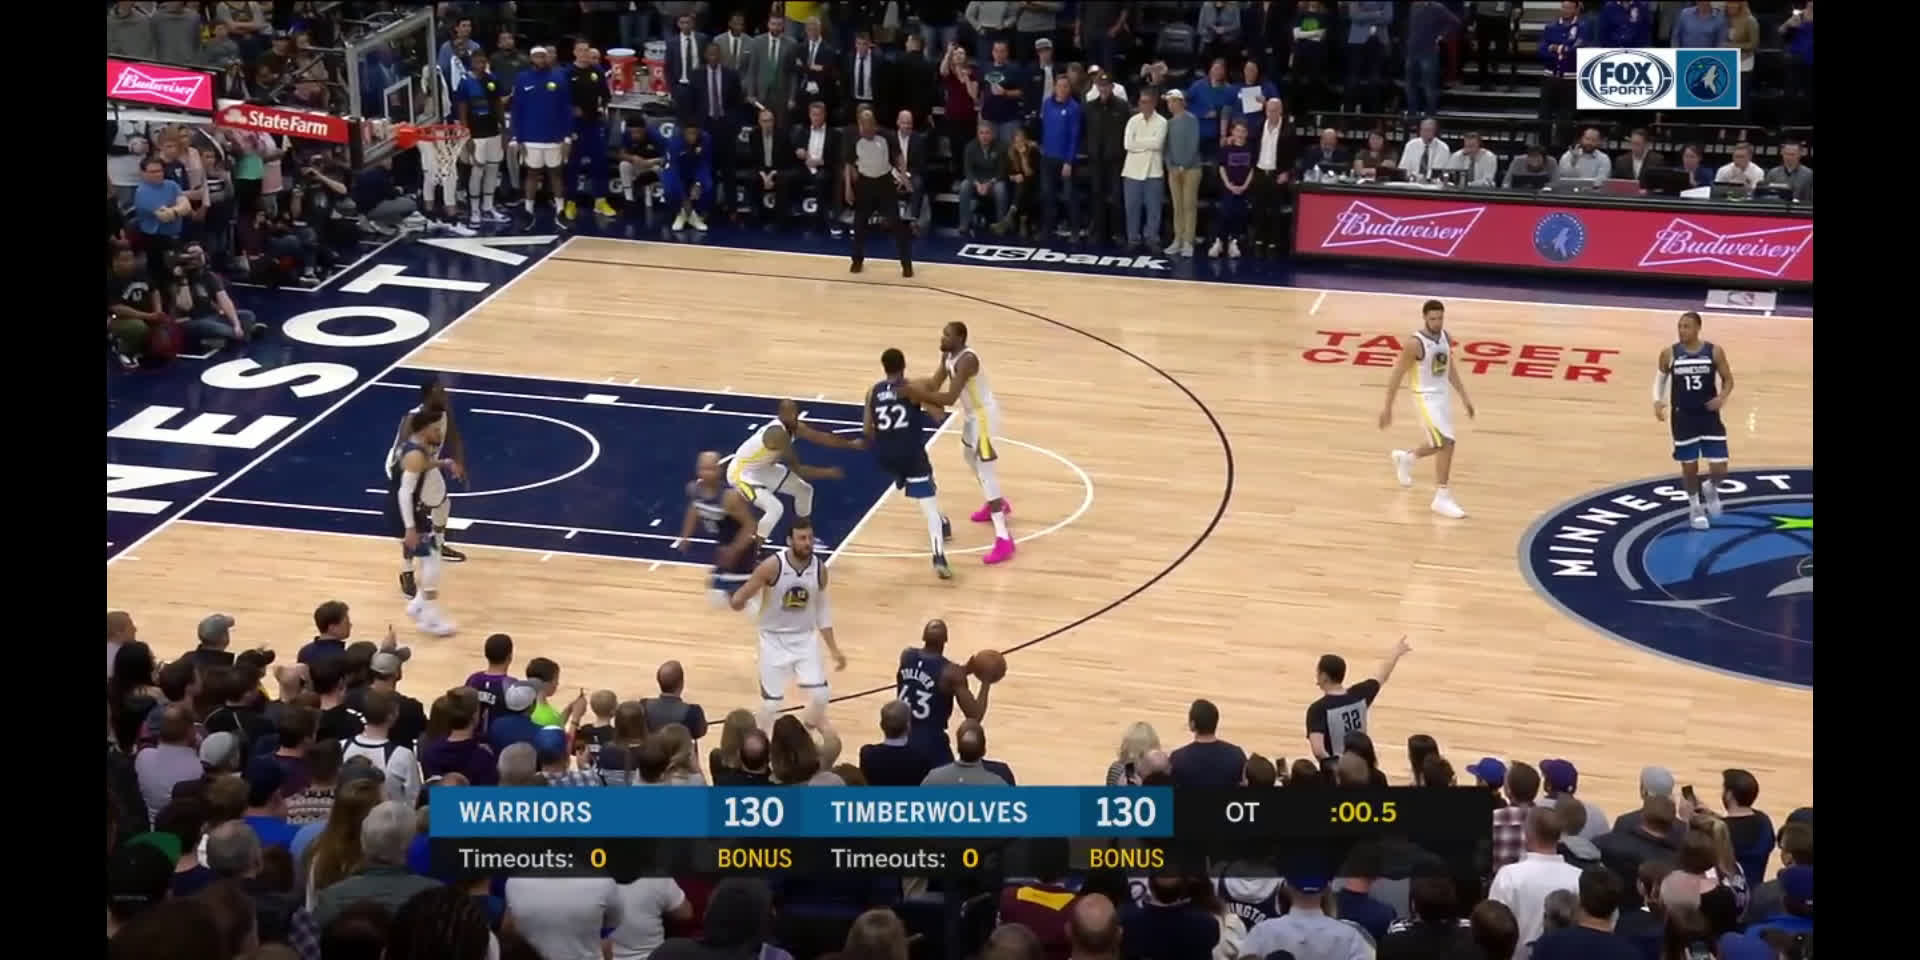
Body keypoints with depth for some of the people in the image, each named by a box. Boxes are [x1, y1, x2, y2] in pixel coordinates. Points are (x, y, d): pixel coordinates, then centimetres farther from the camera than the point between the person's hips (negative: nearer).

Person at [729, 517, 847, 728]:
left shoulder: (819, 569, -8)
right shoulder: (772, 566, -21)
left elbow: (822, 610, 6)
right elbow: (739, 598, -15)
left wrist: (833, 649, 6)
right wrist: (738, 602, -41)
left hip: (804, 639, 3)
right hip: (774, 639, -3)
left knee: (820, 695, -4)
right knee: (770, 702, -2)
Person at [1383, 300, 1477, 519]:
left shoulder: (1445, 338, 1)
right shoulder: (1415, 344, -21)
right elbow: (1397, 375, -15)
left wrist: (1464, 397, 13)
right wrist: (1388, 407, -13)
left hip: (1442, 396, 8)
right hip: (1426, 398, -8)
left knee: (1440, 445, 20)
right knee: (1446, 443, -17)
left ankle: (1405, 457, 49)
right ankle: (1442, 498, -10)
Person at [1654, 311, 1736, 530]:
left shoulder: (1714, 351, -7)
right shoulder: (1669, 354, -6)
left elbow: (1728, 380, 1)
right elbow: (1660, 378, 9)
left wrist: (1722, 397, -18)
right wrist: (1658, 401, -8)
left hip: (1709, 417, 0)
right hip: (1683, 419, 0)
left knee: (1719, 469, -4)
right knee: (1689, 467, 9)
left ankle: (1711, 490, 31)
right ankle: (1695, 507, 33)